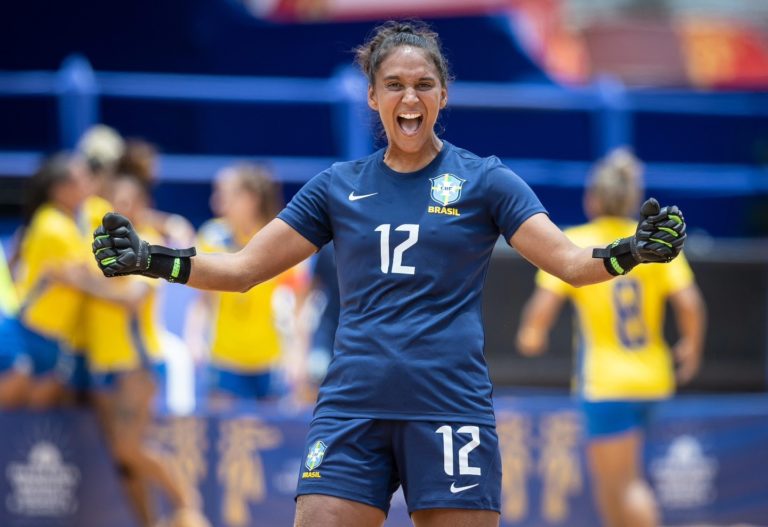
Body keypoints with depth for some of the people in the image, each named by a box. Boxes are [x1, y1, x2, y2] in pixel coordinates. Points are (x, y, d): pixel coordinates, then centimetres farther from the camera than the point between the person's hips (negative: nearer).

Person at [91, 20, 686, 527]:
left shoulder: (483, 180, 5)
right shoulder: (339, 186, 11)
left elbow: (570, 261, -3)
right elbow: (243, 268, 12)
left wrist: (631, 252, -22)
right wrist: (149, 259, 0)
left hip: (451, 406, -2)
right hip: (352, 410, 2)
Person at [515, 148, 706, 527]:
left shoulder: (571, 245, -8)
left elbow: (543, 307, -15)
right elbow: (689, 303, -7)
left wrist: (530, 335, 6)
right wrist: (691, 346, 10)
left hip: (605, 381, -5)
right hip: (652, 377, 5)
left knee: (624, 486, -3)